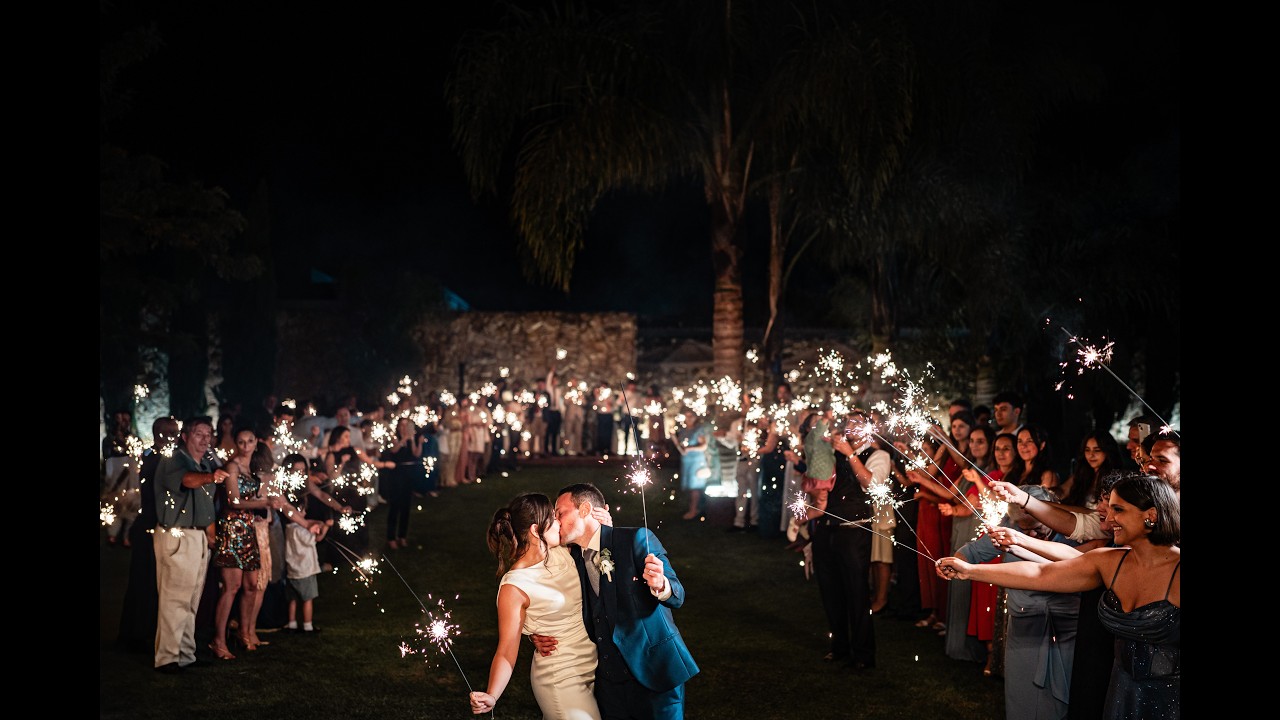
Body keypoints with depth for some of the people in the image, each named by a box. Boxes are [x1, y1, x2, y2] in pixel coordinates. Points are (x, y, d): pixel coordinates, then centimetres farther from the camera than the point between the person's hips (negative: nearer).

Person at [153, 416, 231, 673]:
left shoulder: (208, 464, 16)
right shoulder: (173, 460, -10)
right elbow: (185, 479, -33)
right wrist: (209, 477, -52)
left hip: (200, 537, 8)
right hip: (176, 536, -8)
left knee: (191, 601, 12)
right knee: (174, 599, -9)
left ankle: (186, 654, 18)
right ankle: (166, 657, -5)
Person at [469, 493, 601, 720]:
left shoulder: (562, 552, -2)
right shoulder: (514, 587, -18)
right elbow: (506, 652, -17)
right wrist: (491, 697, -31)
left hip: (594, 666, 6)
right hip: (562, 680, -6)